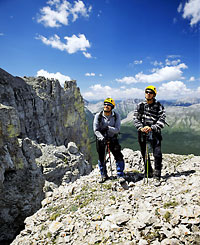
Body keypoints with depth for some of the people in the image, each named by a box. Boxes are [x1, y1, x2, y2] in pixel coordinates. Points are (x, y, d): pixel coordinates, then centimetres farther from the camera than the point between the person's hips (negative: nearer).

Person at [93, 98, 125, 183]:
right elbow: (96, 130, -13)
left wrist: (108, 128, -32)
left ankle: (120, 175, 6)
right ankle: (103, 175, 28)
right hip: (101, 138, 0)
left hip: (112, 138, 0)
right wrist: (102, 138, -28)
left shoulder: (116, 116, -10)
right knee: (101, 158, 7)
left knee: (119, 156, -11)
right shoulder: (98, 116, -11)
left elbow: (117, 130, -16)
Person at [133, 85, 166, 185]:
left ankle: (157, 176, 6)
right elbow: (135, 118, 1)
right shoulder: (140, 105, 6)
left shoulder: (159, 106, 0)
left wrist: (152, 128, -23)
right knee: (144, 155, 12)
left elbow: (161, 120, -8)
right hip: (142, 133, 2)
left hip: (154, 133, -2)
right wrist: (140, 127, -16)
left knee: (157, 155, -10)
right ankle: (148, 173, 31)